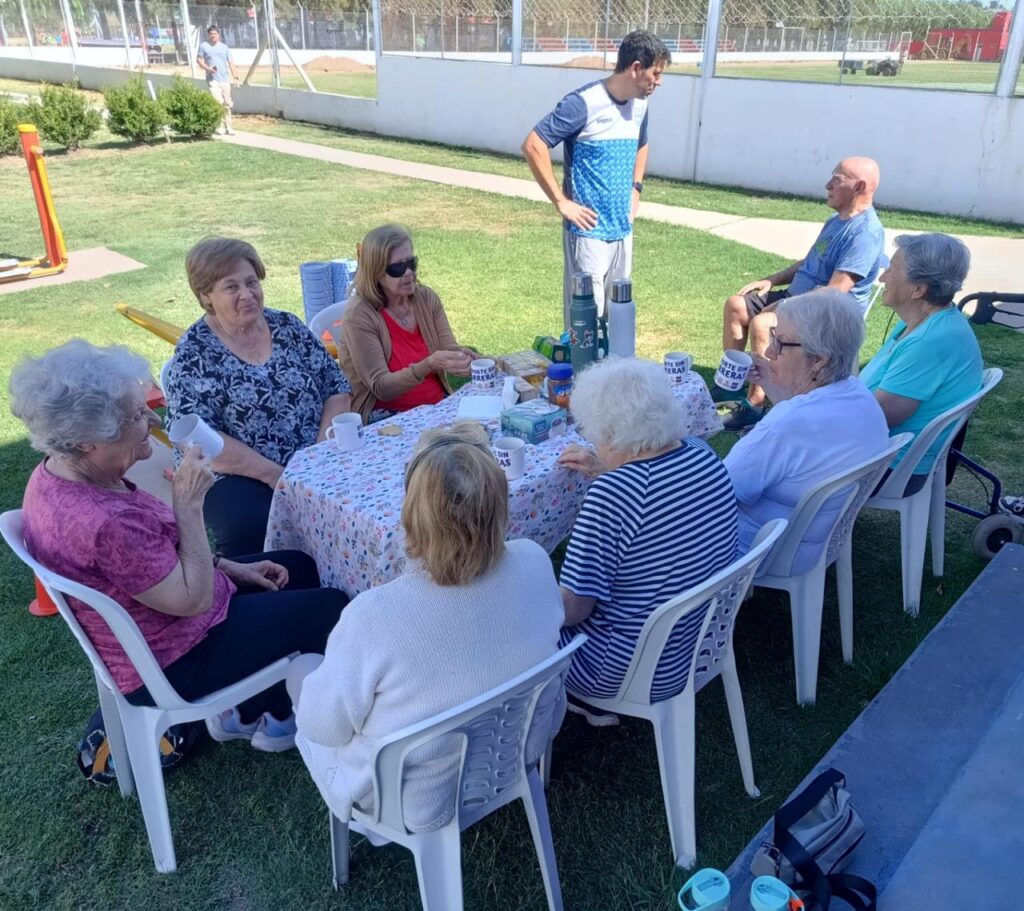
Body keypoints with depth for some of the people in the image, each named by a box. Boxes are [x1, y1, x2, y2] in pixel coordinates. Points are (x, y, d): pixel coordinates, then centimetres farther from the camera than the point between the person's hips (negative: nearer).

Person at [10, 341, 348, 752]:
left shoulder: (57, 472, -7)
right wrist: (189, 501, -24)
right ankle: (272, 714, 28)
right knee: (329, 607, 3)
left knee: (298, 567, 19)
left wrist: (227, 567, 4)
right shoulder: (104, 523, -37)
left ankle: (244, 711, 28)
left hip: (148, 624, 9)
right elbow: (193, 599, -25)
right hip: (171, 662, -9)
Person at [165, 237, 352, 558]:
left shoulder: (287, 326, 10)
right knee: (250, 529, -34)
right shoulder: (193, 354, -1)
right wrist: (273, 474, -16)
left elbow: (337, 389, 9)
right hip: (235, 477, -4)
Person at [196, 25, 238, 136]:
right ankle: (219, 126, -7)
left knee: (227, 104, 5)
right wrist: (207, 68, -12)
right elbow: (199, 60, 6)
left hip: (225, 79, 3)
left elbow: (231, 63, 9)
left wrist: (235, 77, -2)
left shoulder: (224, 47, 13)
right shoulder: (203, 46, 6)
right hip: (213, 80, -3)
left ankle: (228, 127, 13)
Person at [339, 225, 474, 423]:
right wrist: (427, 366, -33)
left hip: (438, 405, 5)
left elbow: (449, 348, 0)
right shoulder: (360, 315, -12)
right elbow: (381, 387, -17)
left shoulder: (426, 298, 4)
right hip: (387, 417, -5)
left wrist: (461, 358, -24)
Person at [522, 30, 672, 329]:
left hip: (623, 231, 7)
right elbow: (533, 146, -18)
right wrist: (561, 201, -17)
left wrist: (636, 189, 15)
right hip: (588, 233, -7)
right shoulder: (584, 103, -14)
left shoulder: (639, 105, 9)